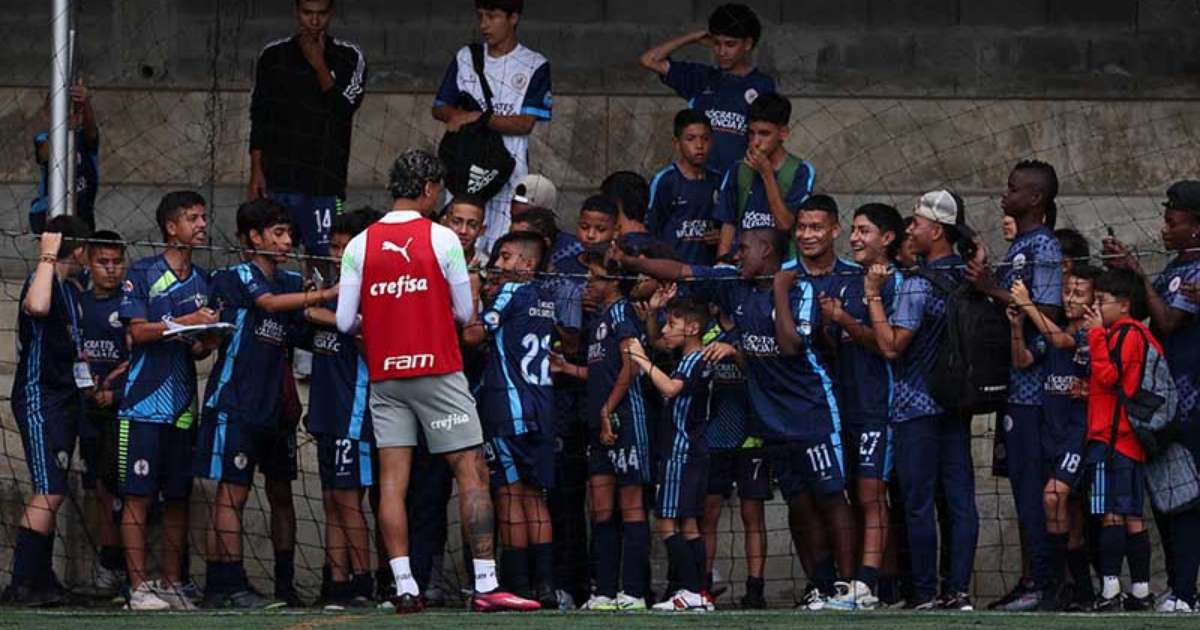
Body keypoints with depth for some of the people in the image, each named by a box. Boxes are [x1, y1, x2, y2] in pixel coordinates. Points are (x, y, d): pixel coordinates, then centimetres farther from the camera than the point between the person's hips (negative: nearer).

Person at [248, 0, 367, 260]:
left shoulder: (350, 58, 5)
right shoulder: (273, 55, 10)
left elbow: (345, 108, -8)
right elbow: (258, 119, 11)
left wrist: (318, 64, -9)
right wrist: (256, 174, 5)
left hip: (323, 182, -2)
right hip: (276, 180, 2)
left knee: (321, 258, -9)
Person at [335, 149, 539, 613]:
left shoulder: (359, 246, 2)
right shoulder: (441, 239, -5)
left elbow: (345, 321, 0)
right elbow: (466, 312, -2)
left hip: (385, 376, 3)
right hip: (437, 371, -3)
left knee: (393, 480, 2)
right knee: (472, 472, -1)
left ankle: (404, 588, -4)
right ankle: (486, 585, -7)